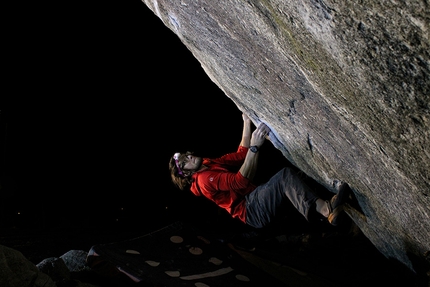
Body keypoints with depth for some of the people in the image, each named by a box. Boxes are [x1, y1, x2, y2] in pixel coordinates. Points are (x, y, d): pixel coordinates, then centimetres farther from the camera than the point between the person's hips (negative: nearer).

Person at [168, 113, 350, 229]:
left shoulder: (210, 164, 23)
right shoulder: (204, 180, -8)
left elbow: (241, 154, 22)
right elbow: (241, 181, -20)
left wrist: (247, 122, 14)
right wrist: (254, 146, -29)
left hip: (257, 200, 9)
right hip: (252, 211, -9)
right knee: (285, 176, -28)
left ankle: (326, 209, -36)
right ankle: (327, 210, -43)